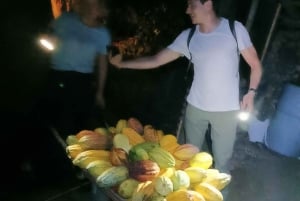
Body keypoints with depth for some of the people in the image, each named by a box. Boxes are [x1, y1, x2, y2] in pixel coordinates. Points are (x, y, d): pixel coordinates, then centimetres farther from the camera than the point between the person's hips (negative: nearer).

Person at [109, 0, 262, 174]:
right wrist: (122, 63, -2)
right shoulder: (188, 37, 1)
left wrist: (251, 92, -15)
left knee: (222, 161, 7)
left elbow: (255, 65, -1)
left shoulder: (235, 29, -8)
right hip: (196, 107, 3)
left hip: (226, 109, -3)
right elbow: (156, 60, 1)